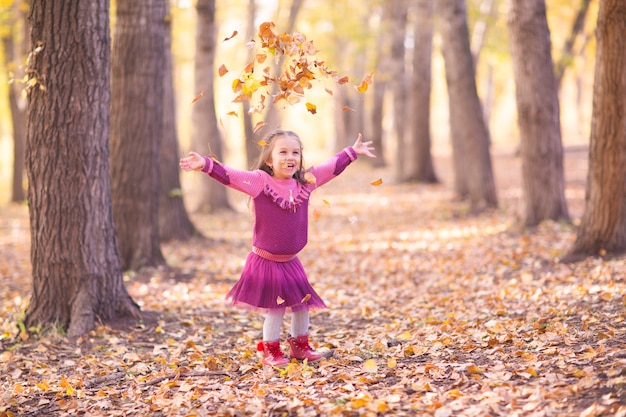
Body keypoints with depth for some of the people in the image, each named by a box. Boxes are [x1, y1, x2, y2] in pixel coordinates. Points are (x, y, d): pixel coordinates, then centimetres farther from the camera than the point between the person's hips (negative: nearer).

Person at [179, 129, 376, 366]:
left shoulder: (305, 181, 0)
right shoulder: (259, 181, -14)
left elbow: (332, 167, 12)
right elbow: (228, 176, -23)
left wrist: (353, 152, 19)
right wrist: (206, 165, -37)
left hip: (290, 261, 6)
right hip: (266, 261, -5)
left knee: (303, 302, 13)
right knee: (276, 307, 0)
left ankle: (300, 345, 34)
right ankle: (270, 351, 19)